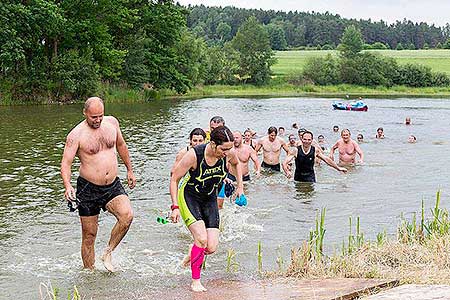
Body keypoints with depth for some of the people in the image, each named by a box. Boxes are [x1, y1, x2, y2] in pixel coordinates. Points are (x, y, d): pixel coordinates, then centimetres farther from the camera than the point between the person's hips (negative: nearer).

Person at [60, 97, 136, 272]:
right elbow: (66, 163, -15)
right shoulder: (76, 135, -11)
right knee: (89, 235, 3)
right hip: (88, 189, -3)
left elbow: (121, 145, 21)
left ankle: (108, 252, -1)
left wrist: (129, 170, 25)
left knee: (127, 215, -22)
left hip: (113, 186, 3)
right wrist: (67, 186, -33)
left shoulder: (111, 122, 3)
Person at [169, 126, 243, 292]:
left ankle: (192, 256, 32)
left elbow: (236, 164, 12)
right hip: (188, 197, -4)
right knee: (201, 238, -22)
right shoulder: (194, 155, -28)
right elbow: (174, 179, -16)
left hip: (210, 199, 4)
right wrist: (175, 207, -20)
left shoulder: (230, 153, -16)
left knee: (211, 248, -4)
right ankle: (195, 282, -3)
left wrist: (240, 186, 11)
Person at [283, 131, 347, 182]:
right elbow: (284, 163, -15)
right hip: (298, 178, 0)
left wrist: (338, 168, 13)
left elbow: (326, 159, 8)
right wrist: (287, 172, -35)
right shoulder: (296, 151, -12)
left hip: (310, 178, 1)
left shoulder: (315, 151, -5)